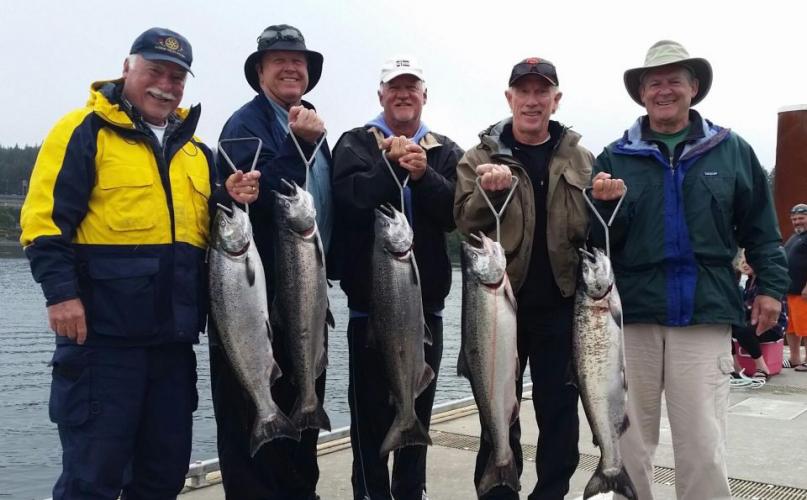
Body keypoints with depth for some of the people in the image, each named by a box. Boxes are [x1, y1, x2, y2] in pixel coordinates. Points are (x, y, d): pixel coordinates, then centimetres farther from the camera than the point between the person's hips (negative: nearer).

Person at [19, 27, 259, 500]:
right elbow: (47, 216, -9)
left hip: (174, 336, 6)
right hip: (102, 333, -6)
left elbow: (207, 228, 23)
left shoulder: (195, 148, 17)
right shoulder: (85, 130, -2)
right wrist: (61, 291, -19)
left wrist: (230, 201, 2)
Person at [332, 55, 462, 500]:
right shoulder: (355, 143, 2)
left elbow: (456, 213, -7)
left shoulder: (446, 152, 8)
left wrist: (423, 174, -20)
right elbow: (350, 199, -17)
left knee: (419, 406, 14)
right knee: (370, 409, 3)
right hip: (371, 300, -3)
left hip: (426, 301, 3)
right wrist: (392, 164, -25)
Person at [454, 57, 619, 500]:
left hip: (561, 302, 2)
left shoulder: (580, 159, 8)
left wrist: (606, 203, -8)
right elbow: (464, 222, -4)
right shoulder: (481, 156, 3)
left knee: (559, 409, 9)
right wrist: (489, 192, -23)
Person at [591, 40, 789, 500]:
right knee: (628, 440, 11)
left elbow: (760, 228, 11)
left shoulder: (731, 150, 7)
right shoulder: (616, 157, 7)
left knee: (703, 445, 2)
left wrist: (771, 286, 3)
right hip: (632, 313, 1)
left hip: (705, 315, -1)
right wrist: (602, 208, -16)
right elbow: (595, 238, 3)